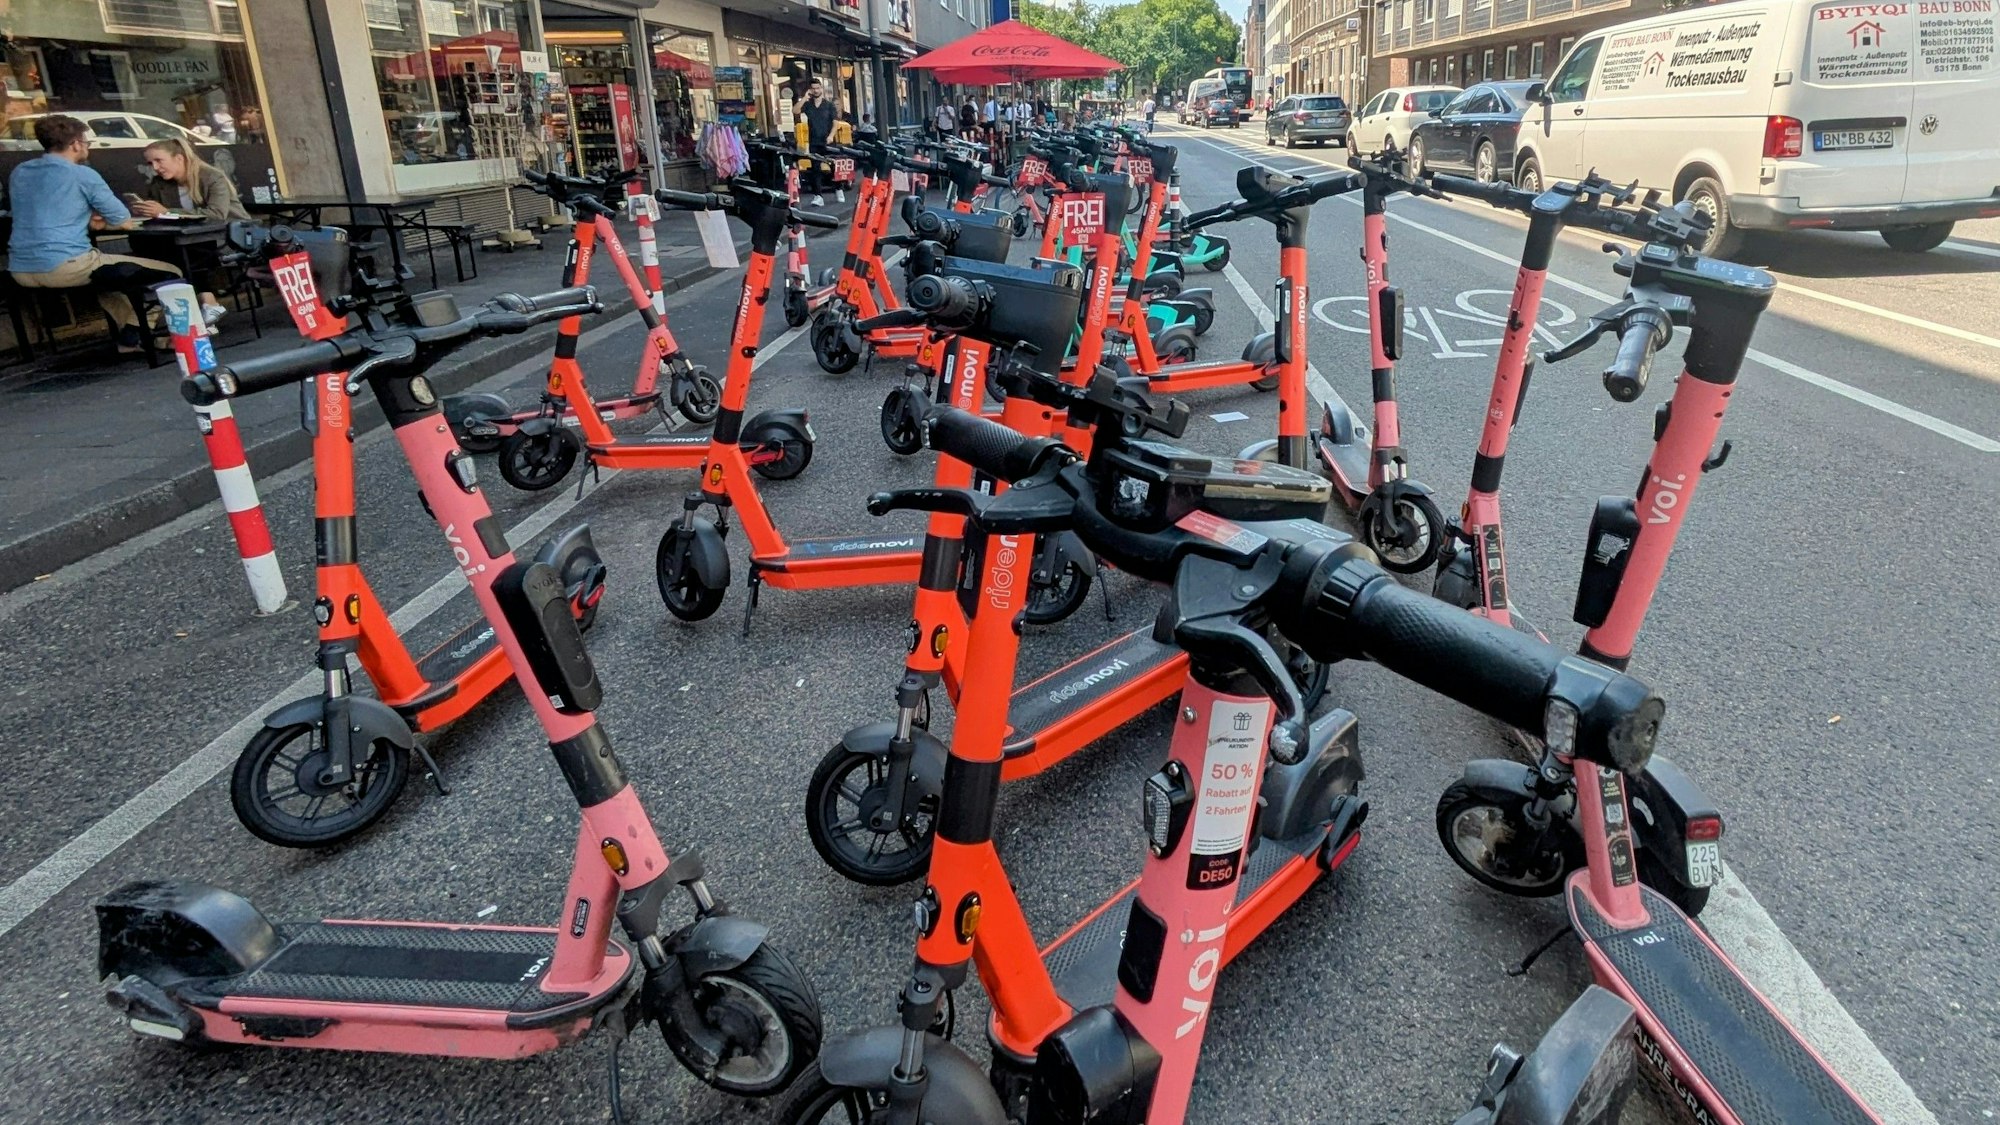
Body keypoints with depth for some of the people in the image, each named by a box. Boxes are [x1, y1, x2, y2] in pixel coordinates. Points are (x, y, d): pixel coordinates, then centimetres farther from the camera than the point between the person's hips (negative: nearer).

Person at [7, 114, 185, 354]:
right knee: (170, 274, 0)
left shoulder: (18, 173, 17)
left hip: (21, 271, 9)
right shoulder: (82, 174, -5)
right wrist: (92, 220, 19)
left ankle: (131, 336, 33)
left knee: (107, 269, 39)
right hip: (64, 266, -8)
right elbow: (124, 222, 1)